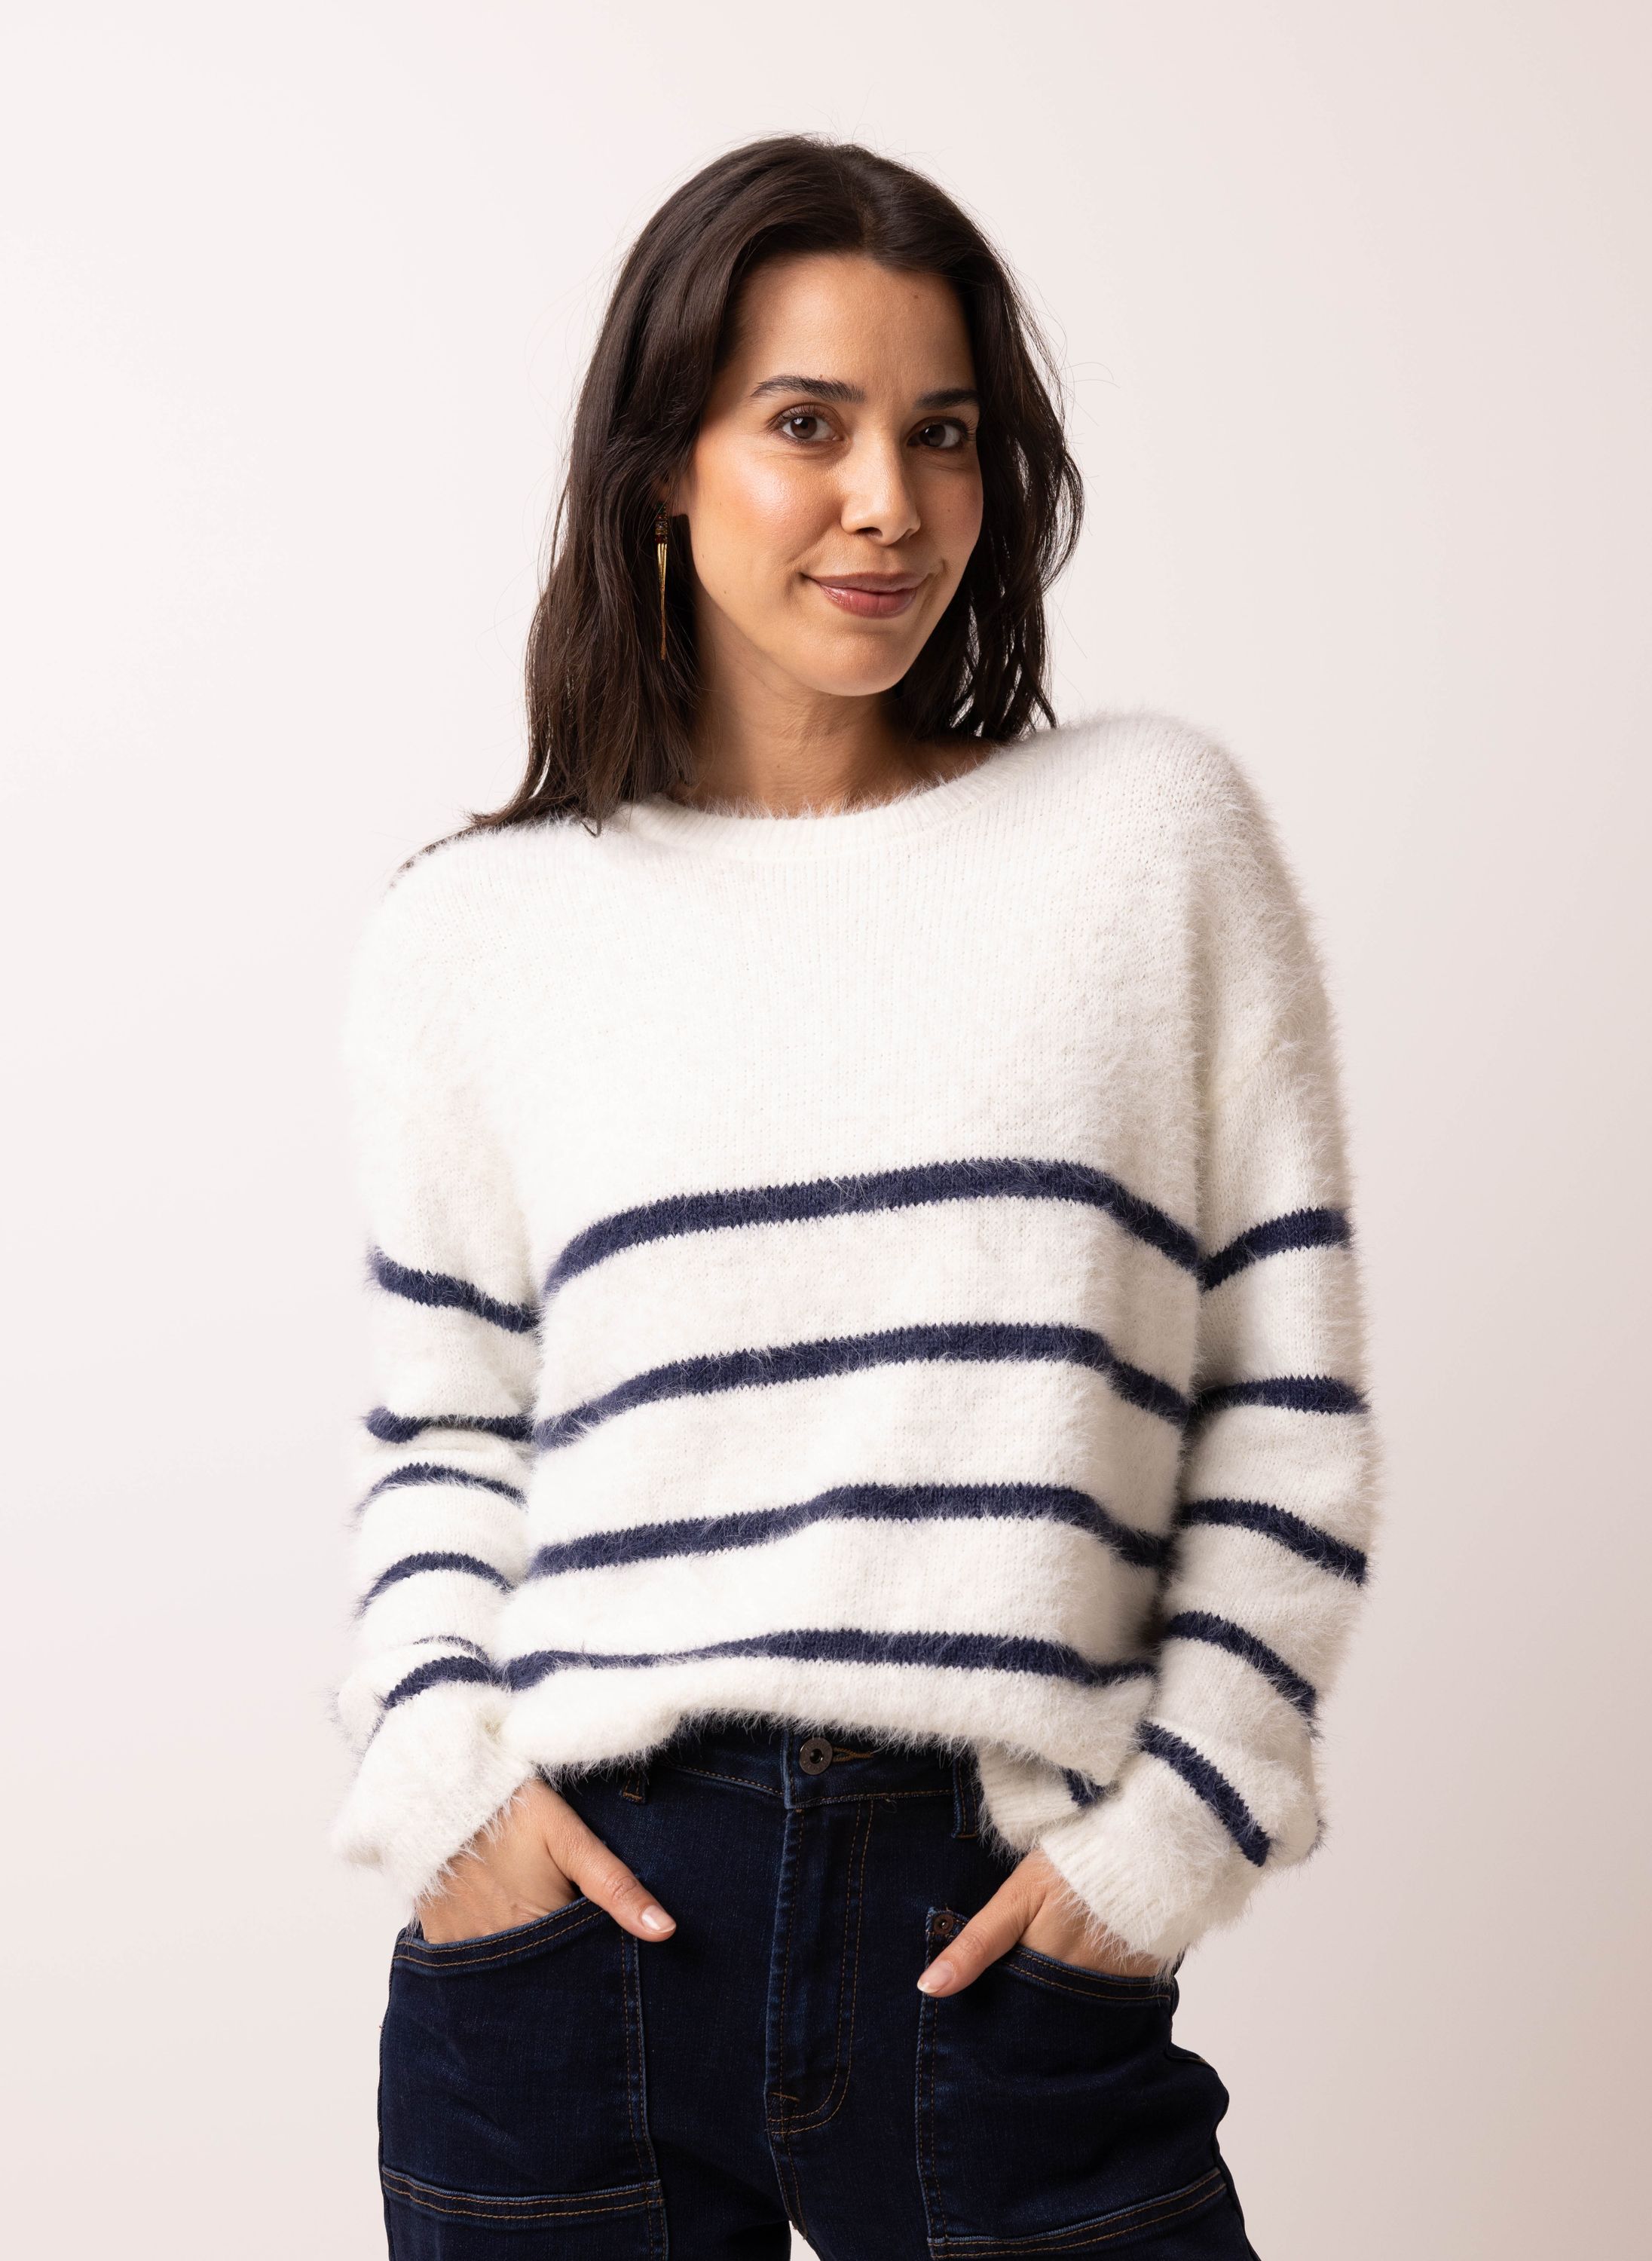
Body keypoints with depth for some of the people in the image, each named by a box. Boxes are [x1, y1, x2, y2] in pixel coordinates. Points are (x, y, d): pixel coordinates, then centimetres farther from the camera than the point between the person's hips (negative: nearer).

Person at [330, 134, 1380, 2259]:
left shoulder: (1154, 829, 3)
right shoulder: (469, 937, 6)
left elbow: (1291, 1396, 3)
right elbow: (439, 1427, 12)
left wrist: (1178, 1825, -3)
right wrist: (436, 1769, -3)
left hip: (1006, 1935, 0)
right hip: (583, 1920, 1)